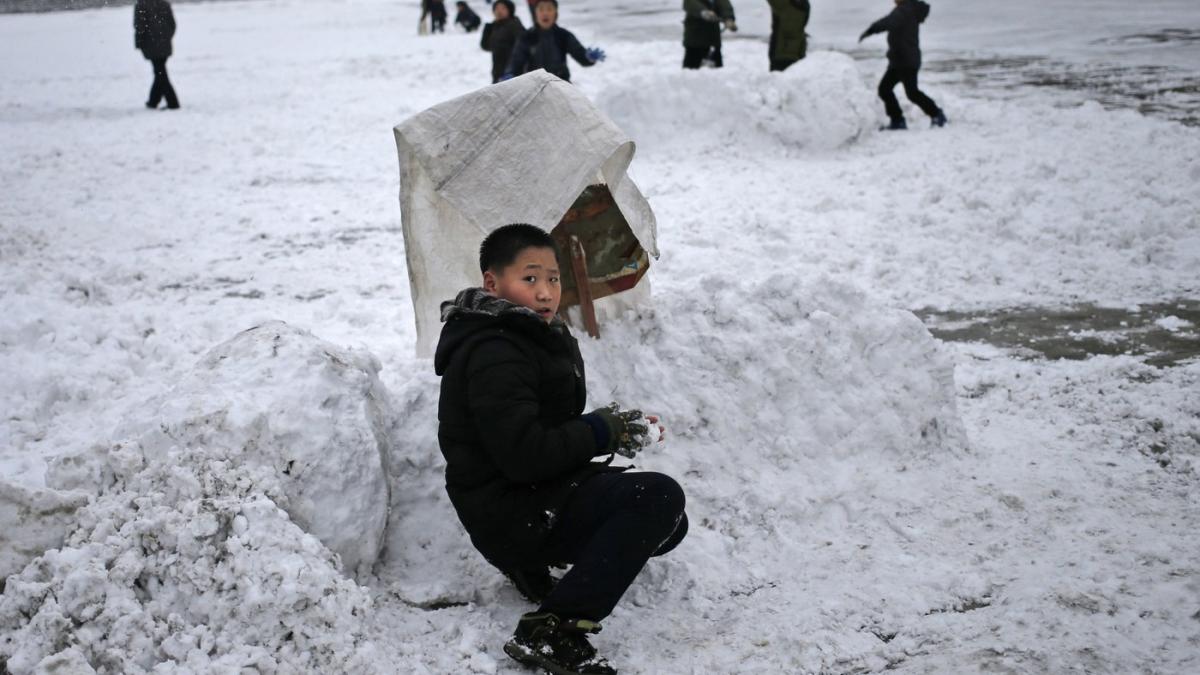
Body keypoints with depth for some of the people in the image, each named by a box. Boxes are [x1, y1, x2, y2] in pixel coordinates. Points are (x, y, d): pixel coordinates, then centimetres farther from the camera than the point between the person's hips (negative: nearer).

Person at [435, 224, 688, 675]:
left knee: (667, 527, 15)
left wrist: (611, 425, -1)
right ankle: (551, 629, -25)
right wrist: (603, 431, -17)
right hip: (511, 514, -10)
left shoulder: (530, 337, 12)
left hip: (538, 494, 10)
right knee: (661, 497, -24)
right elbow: (524, 455, -29)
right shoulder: (494, 355, -21)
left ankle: (532, 564, 15)